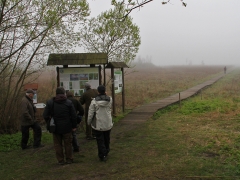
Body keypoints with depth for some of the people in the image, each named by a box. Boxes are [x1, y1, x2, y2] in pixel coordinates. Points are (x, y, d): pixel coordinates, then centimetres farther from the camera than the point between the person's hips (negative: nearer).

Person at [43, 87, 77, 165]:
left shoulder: (50, 102, -3)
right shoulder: (69, 102, -5)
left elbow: (45, 115, -5)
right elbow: (74, 116, -5)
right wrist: (74, 126, 4)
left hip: (56, 127, 0)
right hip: (67, 127, 0)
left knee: (58, 144, 10)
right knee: (68, 144, 12)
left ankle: (60, 160, 15)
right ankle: (69, 159, 19)